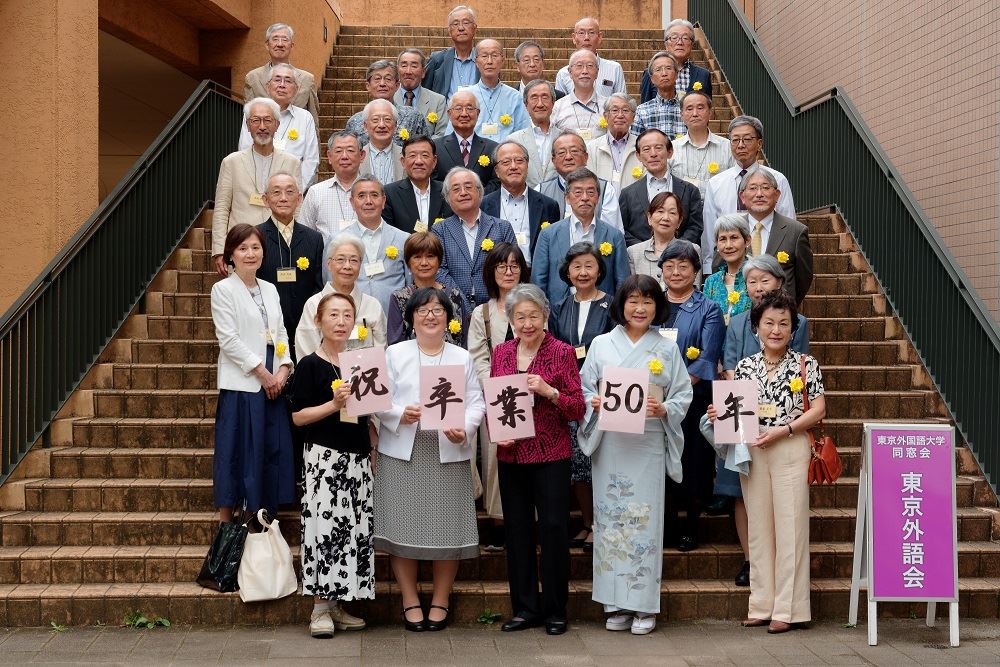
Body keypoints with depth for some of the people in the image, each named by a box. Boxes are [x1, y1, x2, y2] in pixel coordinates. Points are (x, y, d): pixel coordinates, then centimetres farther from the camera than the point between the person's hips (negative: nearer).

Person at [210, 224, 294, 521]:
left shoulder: (270, 290, 14)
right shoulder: (223, 289, -3)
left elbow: (281, 333, 12)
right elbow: (228, 339, -11)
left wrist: (283, 369, -4)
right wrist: (261, 371, -13)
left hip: (274, 382, 6)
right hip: (241, 382, -6)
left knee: (270, 448, 7)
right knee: (238, 449, -2)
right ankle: (226, 523, 8)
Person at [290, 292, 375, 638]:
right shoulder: (310, 365, -4)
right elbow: (298, 416, -7)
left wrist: (376, 453, 12)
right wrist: (334, 404, -19)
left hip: (358, 457, 6)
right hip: (325, 457, -5)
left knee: (355, 527, 4)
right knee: (325, 525, -8)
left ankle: (337, 604, 14)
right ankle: (320, 607, 1)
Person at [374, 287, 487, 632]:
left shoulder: (462, 357, 12)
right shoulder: (395, 354, 8)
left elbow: (476, 402, 6)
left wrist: (464, 429, -13)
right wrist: (400, 415, -17)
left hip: (449, 453, 1)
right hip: (402, 452, -1)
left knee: (448, 527, 1)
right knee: (403, 527, -1)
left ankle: (440, 601, 15)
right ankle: (410, 601, 12)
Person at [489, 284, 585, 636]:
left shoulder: (562, 352, -4)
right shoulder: (501, 353, 8)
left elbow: (578, 409, -6)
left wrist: (549, 391, -21)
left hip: (551, 455, -4)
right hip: (511, 454, 4)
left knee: (554, 528, -2)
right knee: (517, 529, 8)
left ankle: (555, 610, 12)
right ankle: (525, 608, 20)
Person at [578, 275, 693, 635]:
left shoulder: (667, 349, 7)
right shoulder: (601, 345, 7)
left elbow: (683, 394, 6)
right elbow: (584, 389, 9)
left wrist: (663, 409, -12)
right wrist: (594, 403, -11)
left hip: (650, 444, 0)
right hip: (609, 444, 1)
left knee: (645, 520, -1)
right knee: (611, 518, 1)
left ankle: (644, 605, 9)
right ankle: (615, 604, 11)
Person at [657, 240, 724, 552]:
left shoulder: (709, 310, 3)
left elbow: (707, 359, -9)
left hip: (693, 400, -3)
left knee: (693, 461, 1)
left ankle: (690, 526, 15)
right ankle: (665, 523, 18)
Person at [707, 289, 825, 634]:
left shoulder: (805, 364, 0)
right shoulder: (745, 366, 9)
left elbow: (817, 410, -4)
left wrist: (782, 430, -14)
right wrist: (721, 415, -8)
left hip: (791, 450, -3)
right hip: (752, 451, 3)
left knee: (789, 526, -2)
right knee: (759, 526, 7)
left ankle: (787, 608, 5)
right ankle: (762, 604, 15)